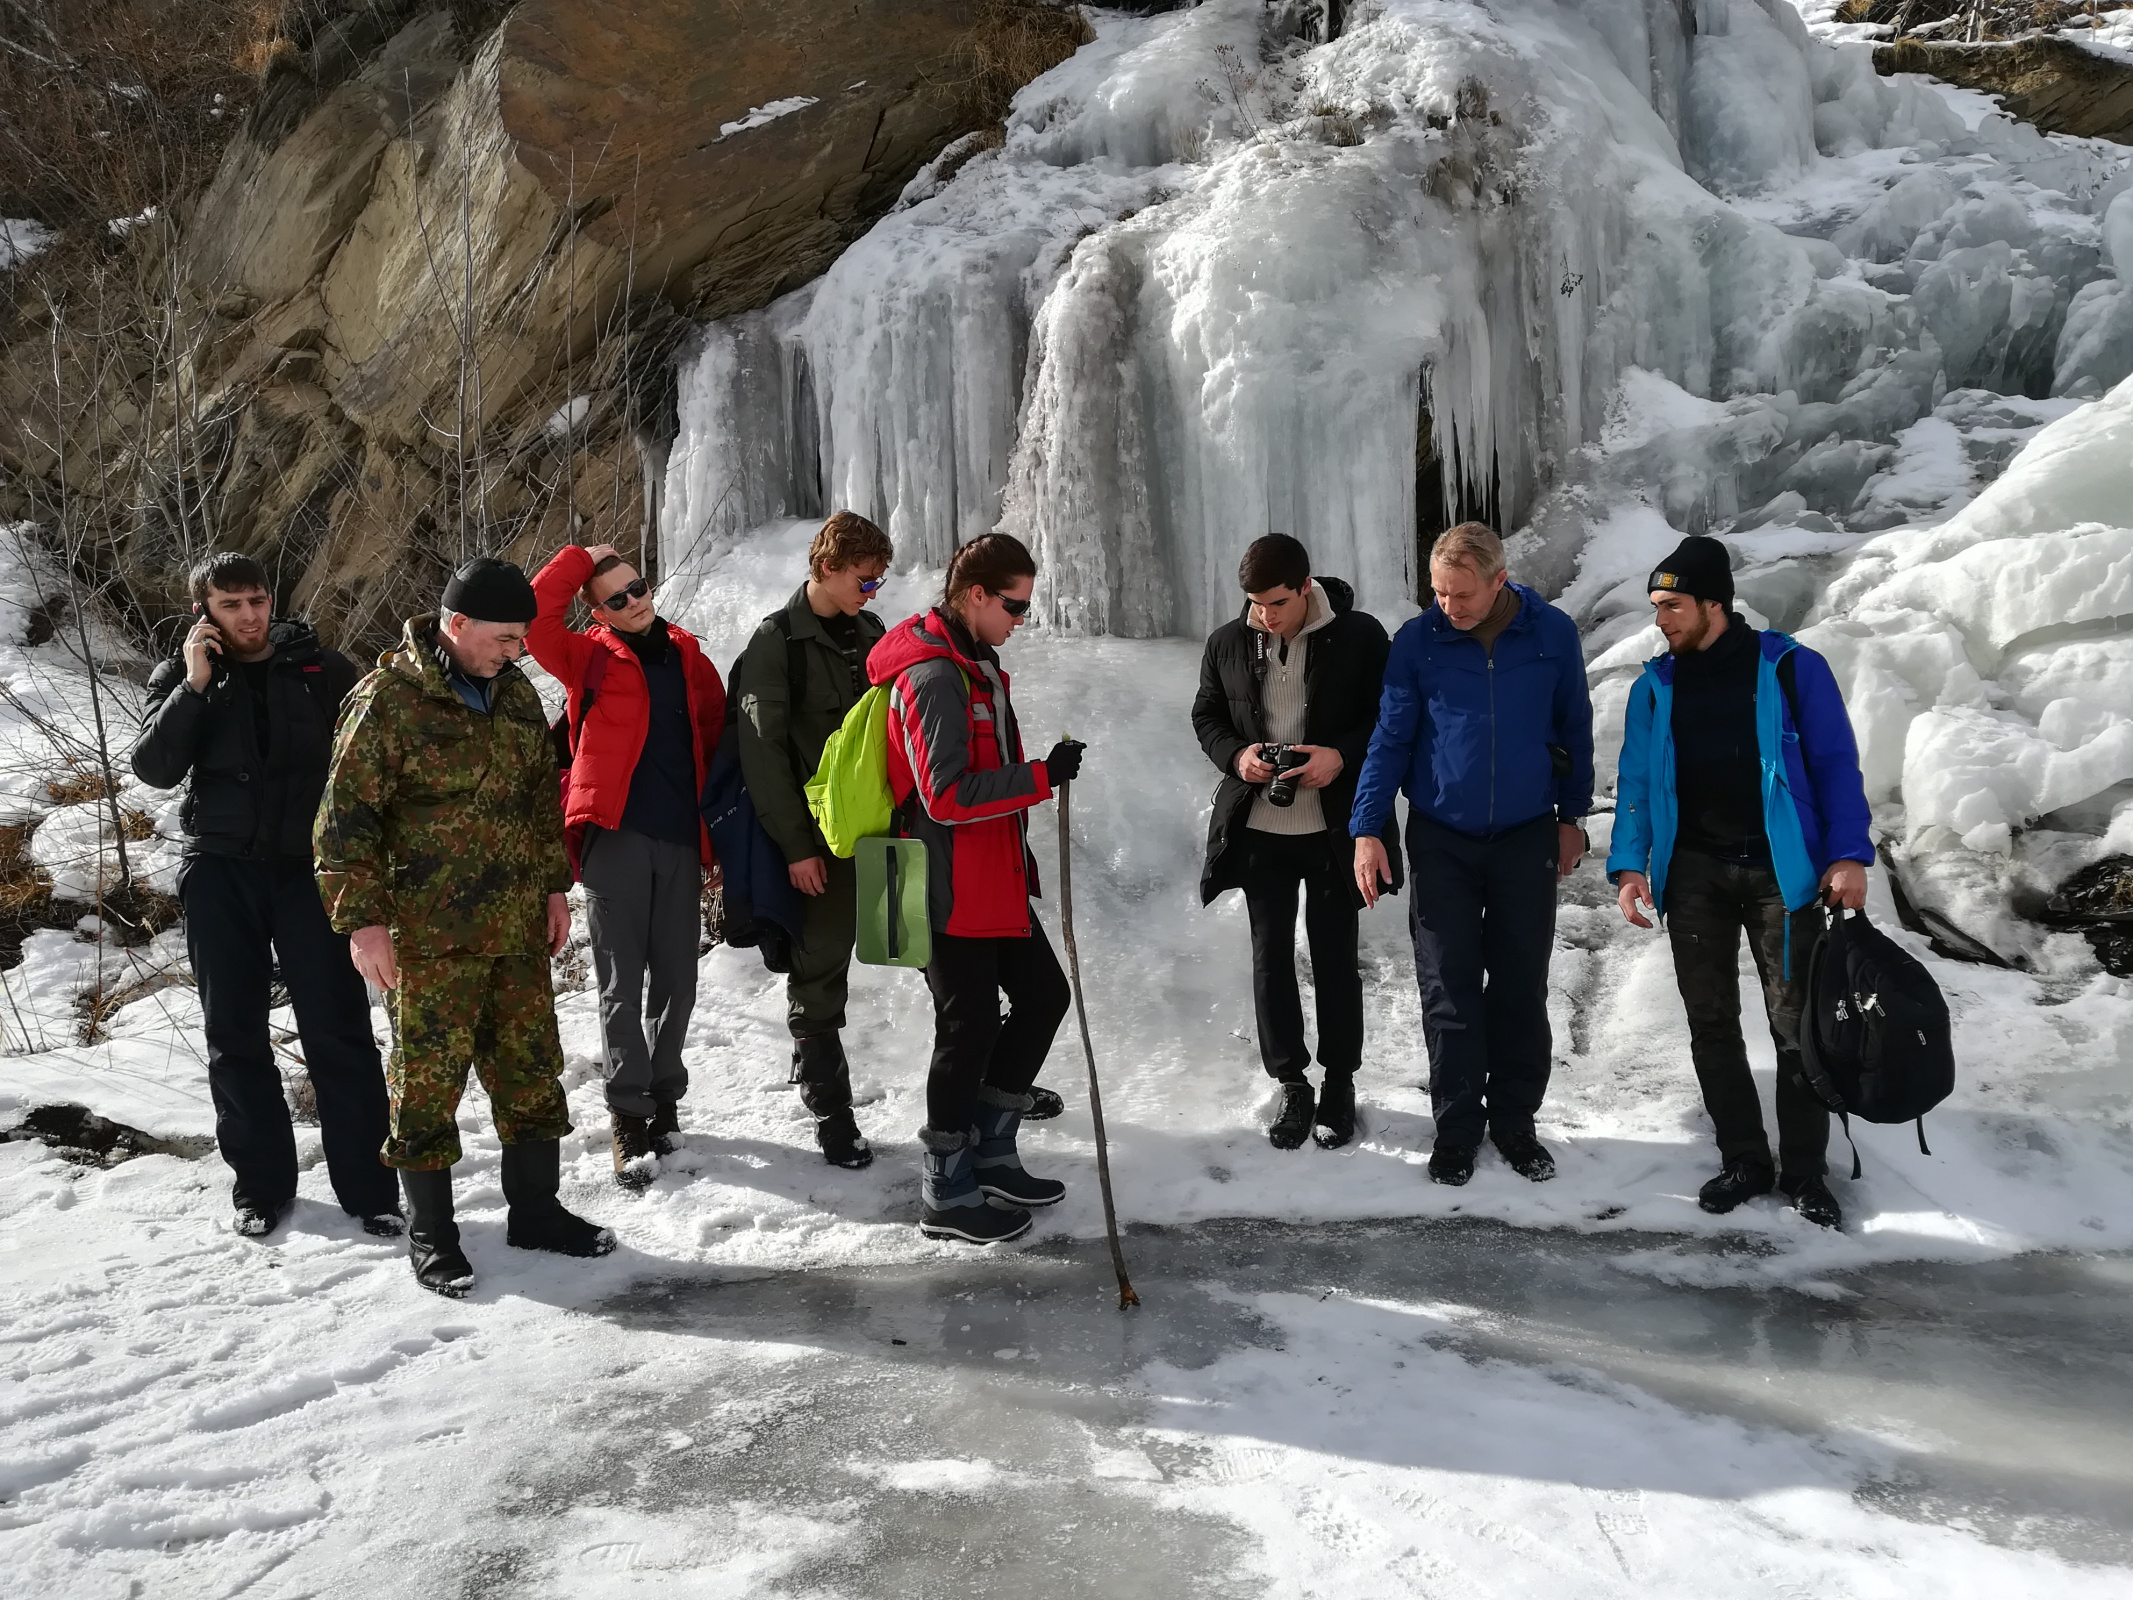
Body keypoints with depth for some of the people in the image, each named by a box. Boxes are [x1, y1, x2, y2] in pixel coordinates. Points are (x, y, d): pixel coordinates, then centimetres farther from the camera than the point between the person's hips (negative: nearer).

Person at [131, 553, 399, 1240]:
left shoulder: (321, 669, 2)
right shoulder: (181, 677, 5)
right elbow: (154, 768, -7)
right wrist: (196, 685, -15)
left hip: (310, 866, -2)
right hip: (220, 873, 2)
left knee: (338, 1029, -4)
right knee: (235, 1035, 8)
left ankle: (369, 1187, 3)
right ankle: (260, 1183, 20)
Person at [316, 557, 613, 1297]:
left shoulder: (515, 692, 9)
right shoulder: (386, 700, -11)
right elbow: (346, 819, -11)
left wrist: (555, 884, 16)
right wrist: (362, 920, -14)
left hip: (517, 925, 6)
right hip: (428, 934, -6)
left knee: (531, 1066, 12)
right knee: (427, 1075, 3)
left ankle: (535, 1208, 27)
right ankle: (429, 1232, 19)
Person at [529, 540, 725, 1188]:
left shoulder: (687, 656, 13)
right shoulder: (589, 656, 3)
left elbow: (715, 732, 19)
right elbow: (535, 615, -13)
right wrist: (581, 559, -2)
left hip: (680, 836, 3)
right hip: (616, 835, -3)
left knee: (677, 978, 10)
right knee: (621, 982, -1)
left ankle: (665, 1097, 26)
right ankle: (628, 1118, 4)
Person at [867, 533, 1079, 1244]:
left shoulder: (976, 665, 14)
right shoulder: (933, 677, -19)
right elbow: (947, 794, -25)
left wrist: (1020, 852, 24)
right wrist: (1043, 775, -23)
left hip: (995, 879, 10)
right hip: (952, 887, -10)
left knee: (1043, 992, 14)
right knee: (971, 1024, -2)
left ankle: (989, 1151, 26)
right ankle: (946, 1194, 14)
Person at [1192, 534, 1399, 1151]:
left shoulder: (1360, 636, -8)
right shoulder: (1227, 643, 0)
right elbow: (1206, 715, 11)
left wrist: (1342, 755, -19)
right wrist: (1236, 755, -9)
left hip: (1335, 827, -2)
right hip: (1259, 827, 3)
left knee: (1335, 956, 8)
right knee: (1270, 957, 7)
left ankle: (1339, 1082, 26)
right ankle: (1291, 1085, 23)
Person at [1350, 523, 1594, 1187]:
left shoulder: (1553, 634, -6)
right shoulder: (1417, 641, -7)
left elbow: (1574, 728, 6)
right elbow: (1390, 738, -3)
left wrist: (1571, 815, 10)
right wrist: (1366, 830, -9)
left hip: (1527, 838, 1)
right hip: (1442, 839, 0)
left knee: (1522, 989, 8)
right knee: (1448, 990, 2)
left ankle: (1514, 1121, 22)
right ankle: (1457, 1127, 15)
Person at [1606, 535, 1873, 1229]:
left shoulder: (1791, 669, -2)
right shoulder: (1655, 686, 8)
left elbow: (1836, 765, -2)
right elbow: (1636, 783, 8)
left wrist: (1848, 854, -11)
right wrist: (1628, 864, -3)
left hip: (1780, 870, -3)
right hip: (1694, 872, 3)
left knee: (1796, 1024, 1)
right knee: (1711, 1022, 7)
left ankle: (1804, 1170, 15)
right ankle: (1744, 1160, 20)